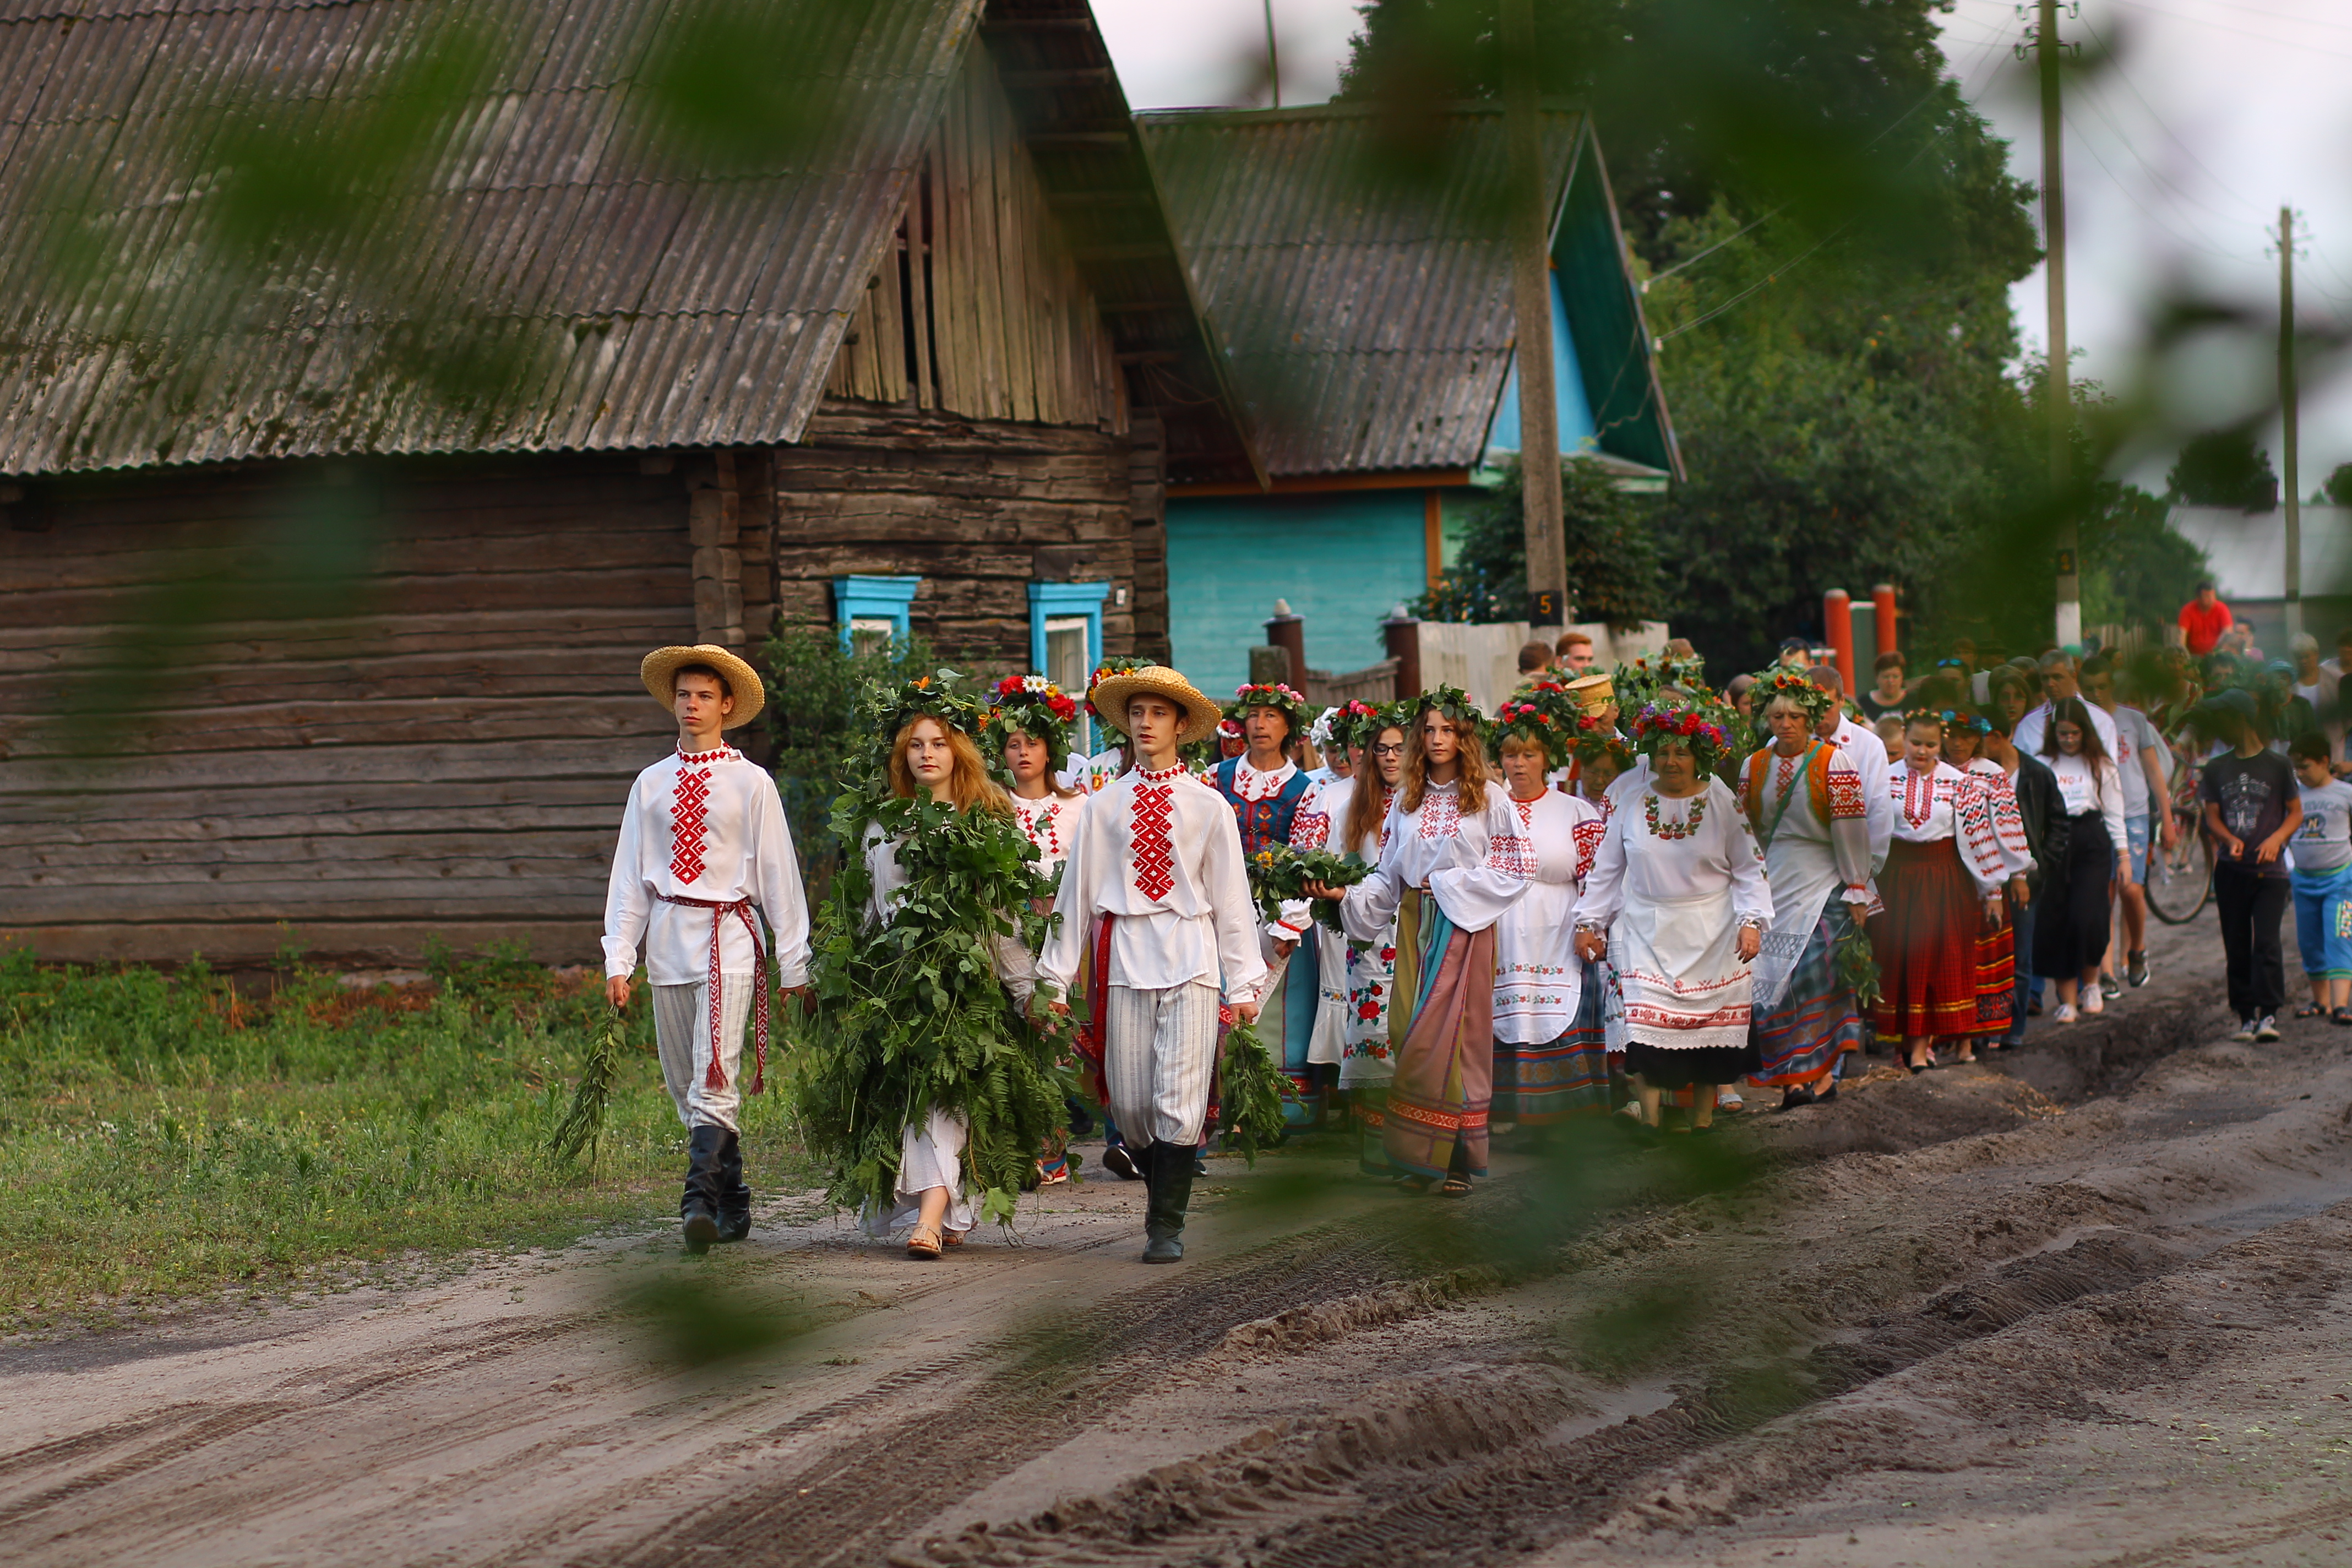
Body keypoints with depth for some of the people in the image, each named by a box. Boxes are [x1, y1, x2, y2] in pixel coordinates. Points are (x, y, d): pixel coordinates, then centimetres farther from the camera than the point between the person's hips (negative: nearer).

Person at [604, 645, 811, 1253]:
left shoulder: (750, 783, 2)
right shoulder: (651, 785, 12)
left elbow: (779, 872, 2)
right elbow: (629, 875, 12)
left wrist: (794, 962, 0)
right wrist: (618, 959, 5)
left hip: (728, 936, -4)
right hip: (668, 939, 4)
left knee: (714, 1080, -17)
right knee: (684, 1087, 6)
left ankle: (701, 1204, -22)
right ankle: (733, 1207, 15)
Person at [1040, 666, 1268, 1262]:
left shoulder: (1208, 806, 6)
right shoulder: (1104, 806, 8)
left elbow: (1231, 897, 8)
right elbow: (1075, 892, 10)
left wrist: (1244, 983, 5)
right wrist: (1056, 978, 7)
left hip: (1190, 958, -2)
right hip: (1124, 959, 2)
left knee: (1180, 1101, -9)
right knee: (1129, 1102, 3)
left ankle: (1167, 1226, -5)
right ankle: (1164, 1187, 25)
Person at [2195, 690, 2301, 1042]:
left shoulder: (2277, 766, 1)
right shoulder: (2217, 769, 11)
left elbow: (2296, 813, 4)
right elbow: (2212, 816, 9)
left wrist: (2276, 839, -14)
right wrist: (2230, 839, -12)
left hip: (2269, 871, -4)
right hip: (2230, 869, 4)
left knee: (2266, 943, -13)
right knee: (2237, 947, 4)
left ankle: (2269, 1014, -14)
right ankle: (2246, 1016, 8)